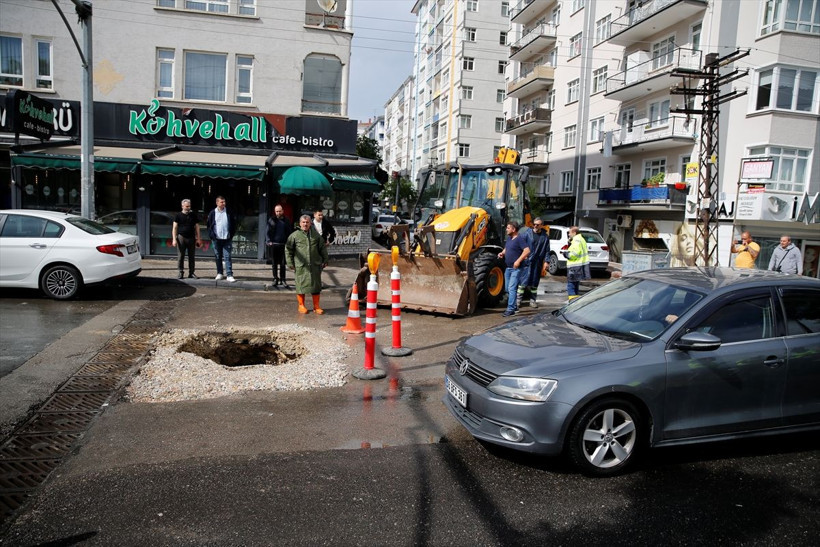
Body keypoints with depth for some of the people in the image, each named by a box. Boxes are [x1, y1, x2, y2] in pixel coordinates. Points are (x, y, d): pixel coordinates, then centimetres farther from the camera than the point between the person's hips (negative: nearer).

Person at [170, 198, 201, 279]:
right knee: (180, 256, -1)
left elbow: (197, 227, 12)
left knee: (192, 257, 4)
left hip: (191, 238, 2)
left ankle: (191, 273, 11)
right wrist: (174, 239, -8)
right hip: (181, 237, -2)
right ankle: (180, 272, 6)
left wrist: (198, 239, 7)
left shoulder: (193, 215, 10)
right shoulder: (178, 215, 3)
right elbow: (175, 228, 1)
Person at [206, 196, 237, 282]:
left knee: (227, 257, -6)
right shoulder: (212, 213, 3)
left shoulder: (229, 213, 4)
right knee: (218, 257, 9)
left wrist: (231, 235, 0)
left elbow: (233, 224, 8)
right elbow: (208, 225, 6)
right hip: (216, 239, 1)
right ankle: (219, 273, 20)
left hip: (227, 239, -1)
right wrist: (212, 235, -4)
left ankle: (229, 275, -9)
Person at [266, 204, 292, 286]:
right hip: (274, 244, 0)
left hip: (283, 244, 0)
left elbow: (290, 232, 7)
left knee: (283, 263, 4)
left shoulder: (286, 221, 6)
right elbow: (268, 232, 3)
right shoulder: (271, 220, 4)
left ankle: (282, 279, 11)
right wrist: (268, 241, -8)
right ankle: (275, 279, 15)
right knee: (275, 263, 7)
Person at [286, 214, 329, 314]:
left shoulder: (316, 235, 9)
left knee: (316, 285, 5)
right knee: (301, 285, 2)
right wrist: (290, 263, 0)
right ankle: (301, 305, 17)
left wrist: (325, 260, 13)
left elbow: (323, 248, 15)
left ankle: (316, 306, 16)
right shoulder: (294, 235, 1)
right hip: (301, 265, -2)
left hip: (315, 265, 2)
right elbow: (288, 249, 4)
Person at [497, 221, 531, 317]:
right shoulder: (509, 239, 14)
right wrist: (502, 253, 6)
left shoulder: (520, 239, -13)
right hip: (508, 268, 9)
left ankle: (511, 309, -12)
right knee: (508, 289, 14)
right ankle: (514, 306, 28)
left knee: (512, 288, -13)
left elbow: (527, 251, -22)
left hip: (516, 268, -9)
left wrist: (518, 261, -27)